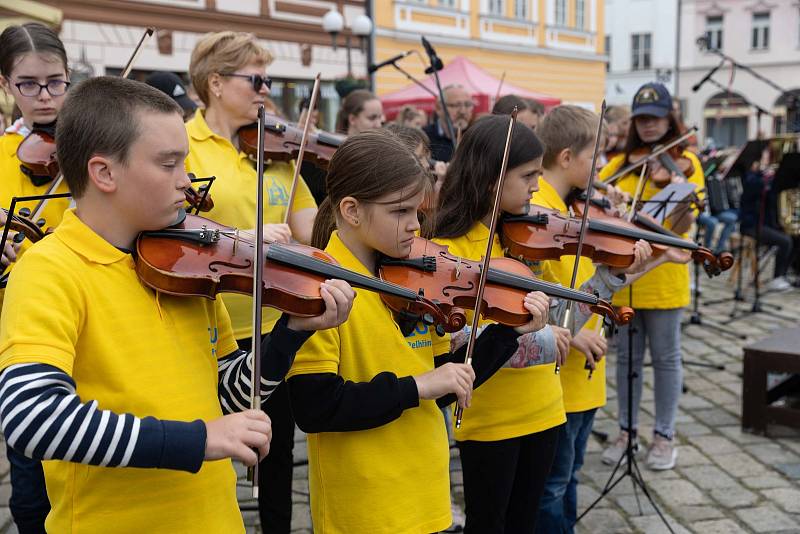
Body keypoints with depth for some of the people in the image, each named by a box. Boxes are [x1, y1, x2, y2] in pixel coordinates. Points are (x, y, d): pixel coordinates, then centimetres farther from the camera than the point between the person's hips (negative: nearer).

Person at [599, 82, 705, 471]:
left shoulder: (684, 161, -4)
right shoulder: (620, 163, 7)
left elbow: (684, 224, -14)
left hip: (663, 275, -3)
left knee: (665, 358, 7)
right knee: (627, 357, 12)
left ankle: (664, 435, 21)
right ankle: (626, 430, 25)